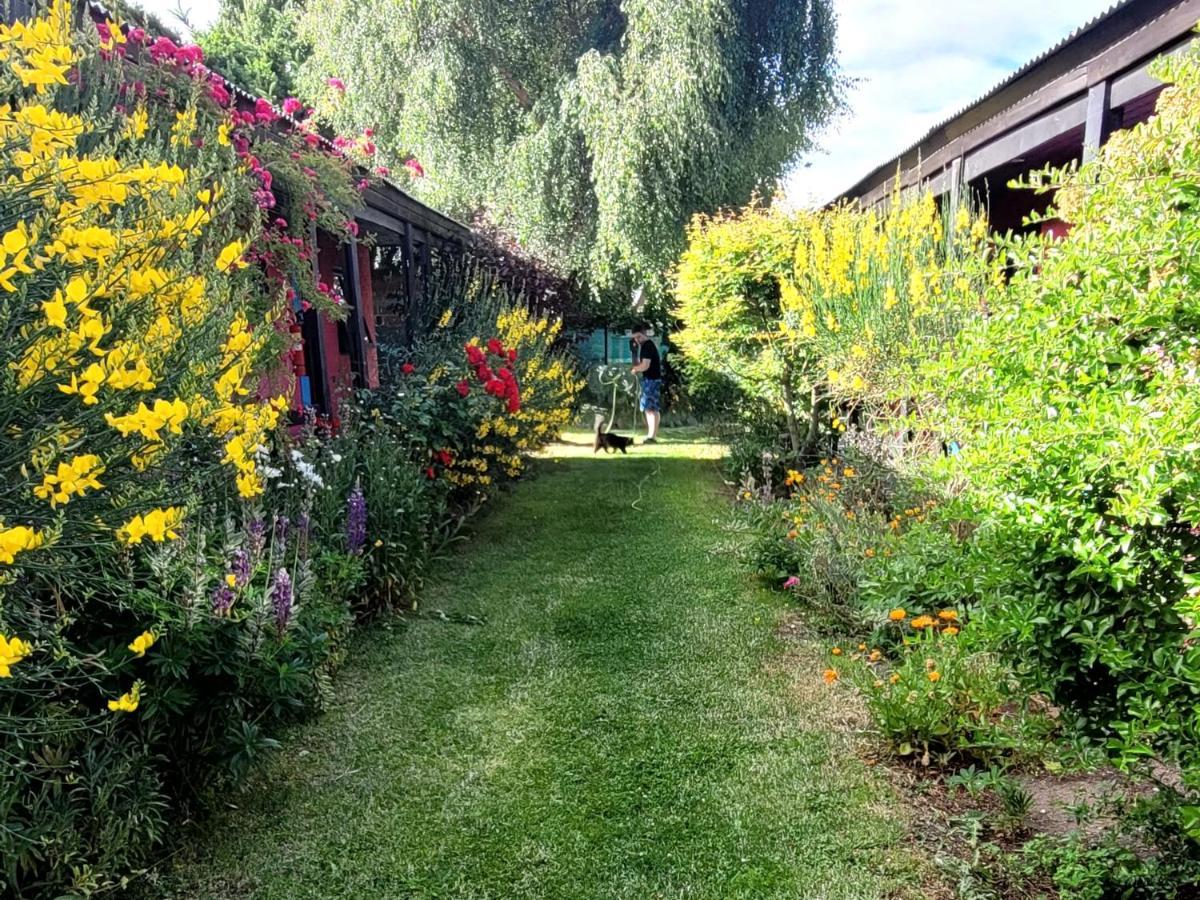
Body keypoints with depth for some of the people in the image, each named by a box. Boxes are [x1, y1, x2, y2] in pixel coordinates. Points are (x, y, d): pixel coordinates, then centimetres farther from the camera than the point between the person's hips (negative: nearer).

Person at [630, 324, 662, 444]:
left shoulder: (648, 346, -13)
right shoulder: (644, 346, 17)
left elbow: (645, 366, -21)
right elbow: (640, 364, 16)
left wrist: (635, 369, -2)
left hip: (652, 380, -10)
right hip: (648, 379, 10)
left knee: (652, 408, -12)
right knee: (648, 408, 11)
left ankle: (653, 436, -14)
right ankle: (651, 434, 15)